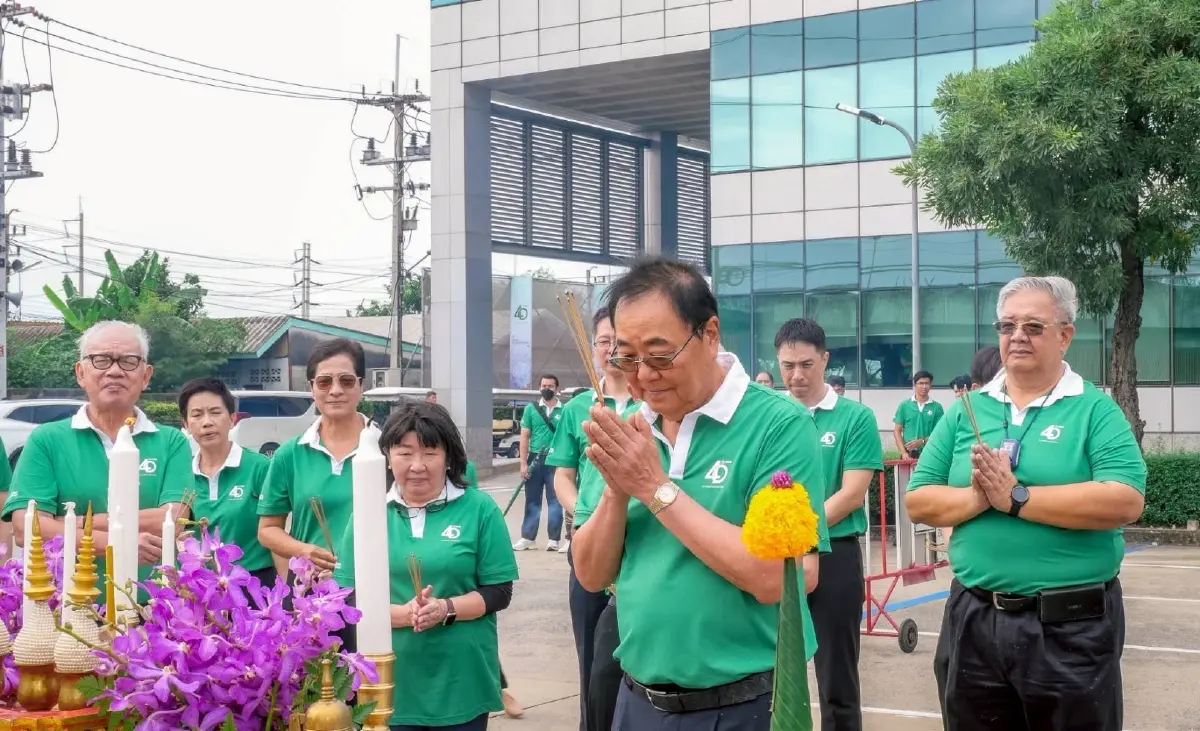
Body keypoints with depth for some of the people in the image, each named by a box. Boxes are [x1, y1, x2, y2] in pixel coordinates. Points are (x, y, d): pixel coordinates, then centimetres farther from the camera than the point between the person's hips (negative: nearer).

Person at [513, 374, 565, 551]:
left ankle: (553, 539, 8)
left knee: (555, 500, 3)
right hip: (535, 460, 2)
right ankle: (527, 537, 11)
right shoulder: (531, 409, 6)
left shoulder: (565, 410, 2)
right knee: (532, 501, 7)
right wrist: (523, 463, -1)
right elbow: (525, 437, 6)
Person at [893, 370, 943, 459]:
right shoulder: (904, 406, 7)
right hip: (909, 454, 0)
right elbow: (897, 431, 6)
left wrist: (922, 441, -15)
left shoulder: (937, 407, 4)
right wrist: (904, 452, -7)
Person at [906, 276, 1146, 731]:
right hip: (974, 619, 4)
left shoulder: (1094, 408, -3)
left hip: (1073, 624, -3)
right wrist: (977, 497, -16)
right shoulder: (966, 410, 8)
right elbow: (918, 502, 3)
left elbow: (1125, 501, -18)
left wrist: (1016, 498, -19)